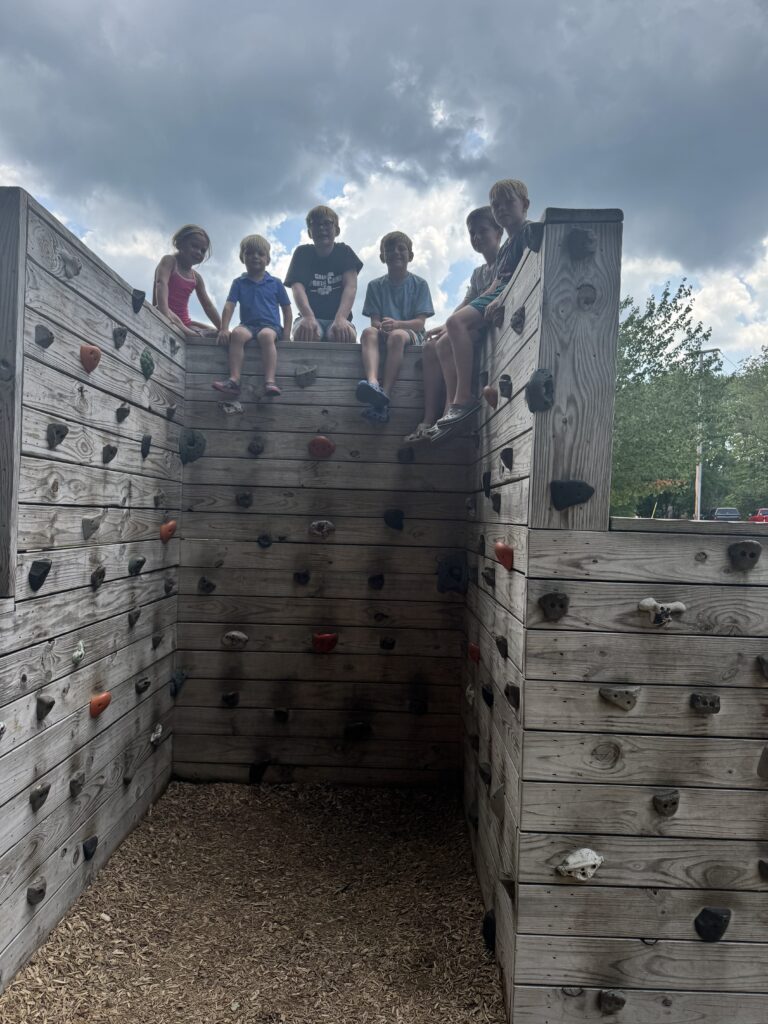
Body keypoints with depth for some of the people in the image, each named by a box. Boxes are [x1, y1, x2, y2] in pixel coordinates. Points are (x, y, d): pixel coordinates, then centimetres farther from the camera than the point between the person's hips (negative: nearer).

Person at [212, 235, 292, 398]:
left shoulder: (276, 283, 13)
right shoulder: (239, 282, 14)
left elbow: (287, 310, 14)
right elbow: (229, 306, 4)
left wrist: (286, 334, 0)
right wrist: (224, 329, -10)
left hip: (270, 325, -1)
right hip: (248, 325, 1)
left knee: (266, 335, -37)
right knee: (237, 333, -33)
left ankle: (270, 381, -48)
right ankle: (234, 380, -42)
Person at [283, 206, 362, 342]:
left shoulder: (344, 252, 8)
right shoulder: (302, 253, 7)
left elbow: (351, 286, -9)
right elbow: (297, 287, -10)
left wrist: (341, 318, -31)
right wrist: (308, 317, -34)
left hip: (337, 318, 0)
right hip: (310, 317, 0)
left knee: (347, 335, -36)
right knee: (303, 333, -37)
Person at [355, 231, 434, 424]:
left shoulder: (419, 284, 8)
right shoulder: (375, 286, 14)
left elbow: (420, 322, -4)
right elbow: (374, 321, 4)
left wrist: (396, 324, -24)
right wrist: (382, 326, -22)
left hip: (412, 335, -2)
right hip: (384, 334, 2)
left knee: (397, 335, -37)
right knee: (368, 332, -31)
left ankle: (384, 397, -47)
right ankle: (373, 383, -57)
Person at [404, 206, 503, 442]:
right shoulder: (478, 273, 25)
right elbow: (465, 305, 13)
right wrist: (447, 325, -10)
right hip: (476, 325, 8)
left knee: (445, 343, -27)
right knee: (430, 346, -10)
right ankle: (429, 419, -20)